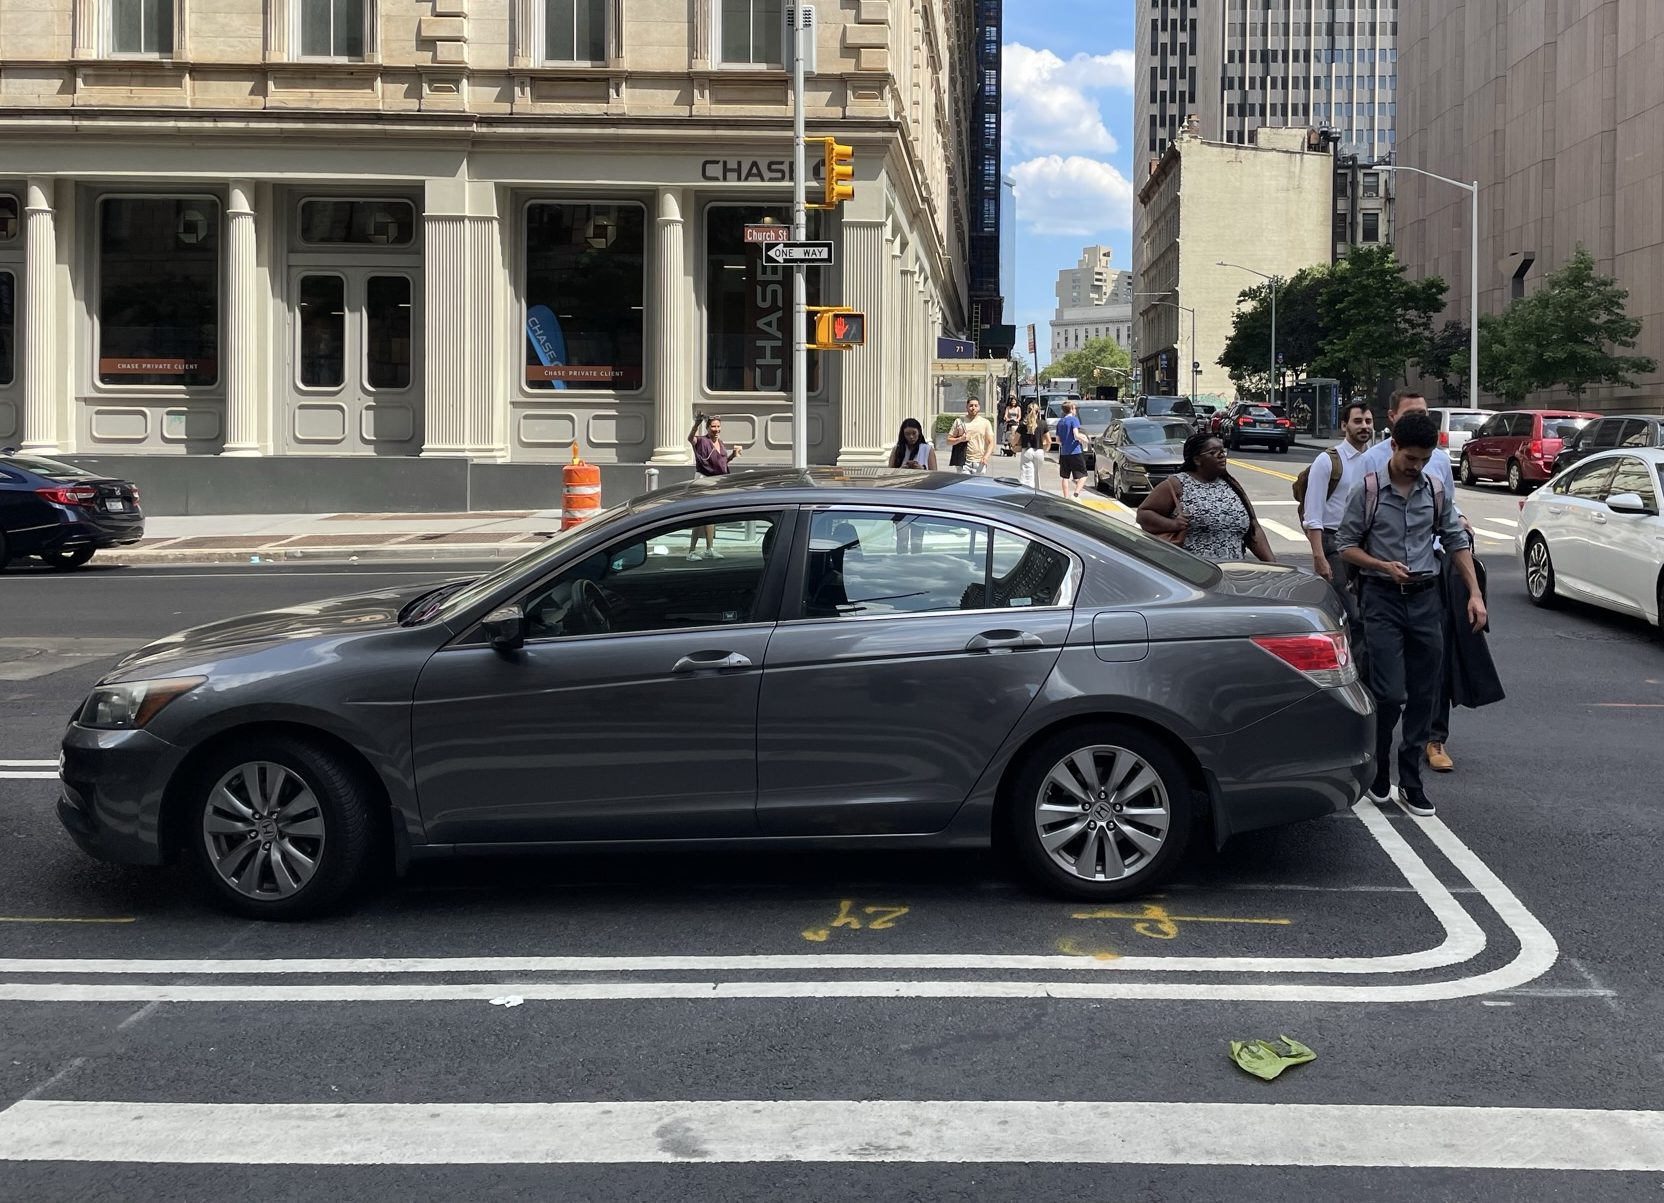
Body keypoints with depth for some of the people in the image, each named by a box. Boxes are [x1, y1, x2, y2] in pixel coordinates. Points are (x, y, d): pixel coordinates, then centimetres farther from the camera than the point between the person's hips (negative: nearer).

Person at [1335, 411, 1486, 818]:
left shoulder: (1436, 490, 4)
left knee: (1423, 694, 5)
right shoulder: (1368, 491, -6)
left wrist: (1475, 593, 3)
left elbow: (1456, 541, 11)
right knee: (1390, 693, -11)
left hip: (1425, 597, 4)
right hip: (1382, 599, -4)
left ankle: (1410, 781, 13)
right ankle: (1378, 772, 10)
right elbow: (1346, 545, -1)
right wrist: (1385, 566, -17)